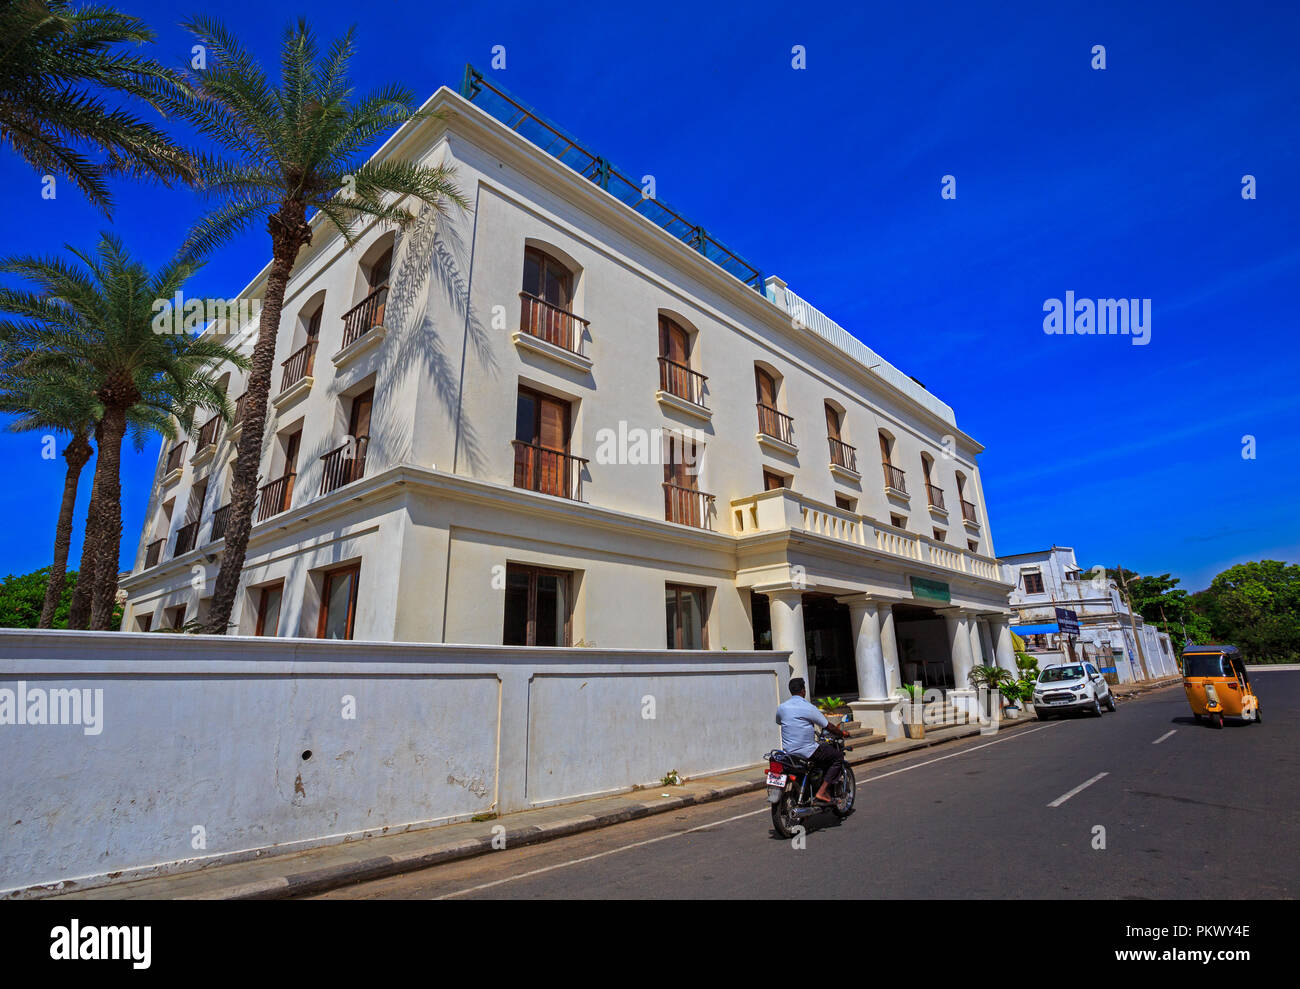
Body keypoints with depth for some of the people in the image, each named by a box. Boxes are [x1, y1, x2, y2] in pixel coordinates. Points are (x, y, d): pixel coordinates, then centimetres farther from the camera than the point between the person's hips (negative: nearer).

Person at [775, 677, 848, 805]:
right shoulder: (808, 708, -15)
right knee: (838, 758, 9)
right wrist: (843, 734, 13)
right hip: (807, 753, -7)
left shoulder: (781, 708, 2)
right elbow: (828, 727, -7)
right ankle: (821, 792, 0)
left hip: (788, 751, 7)